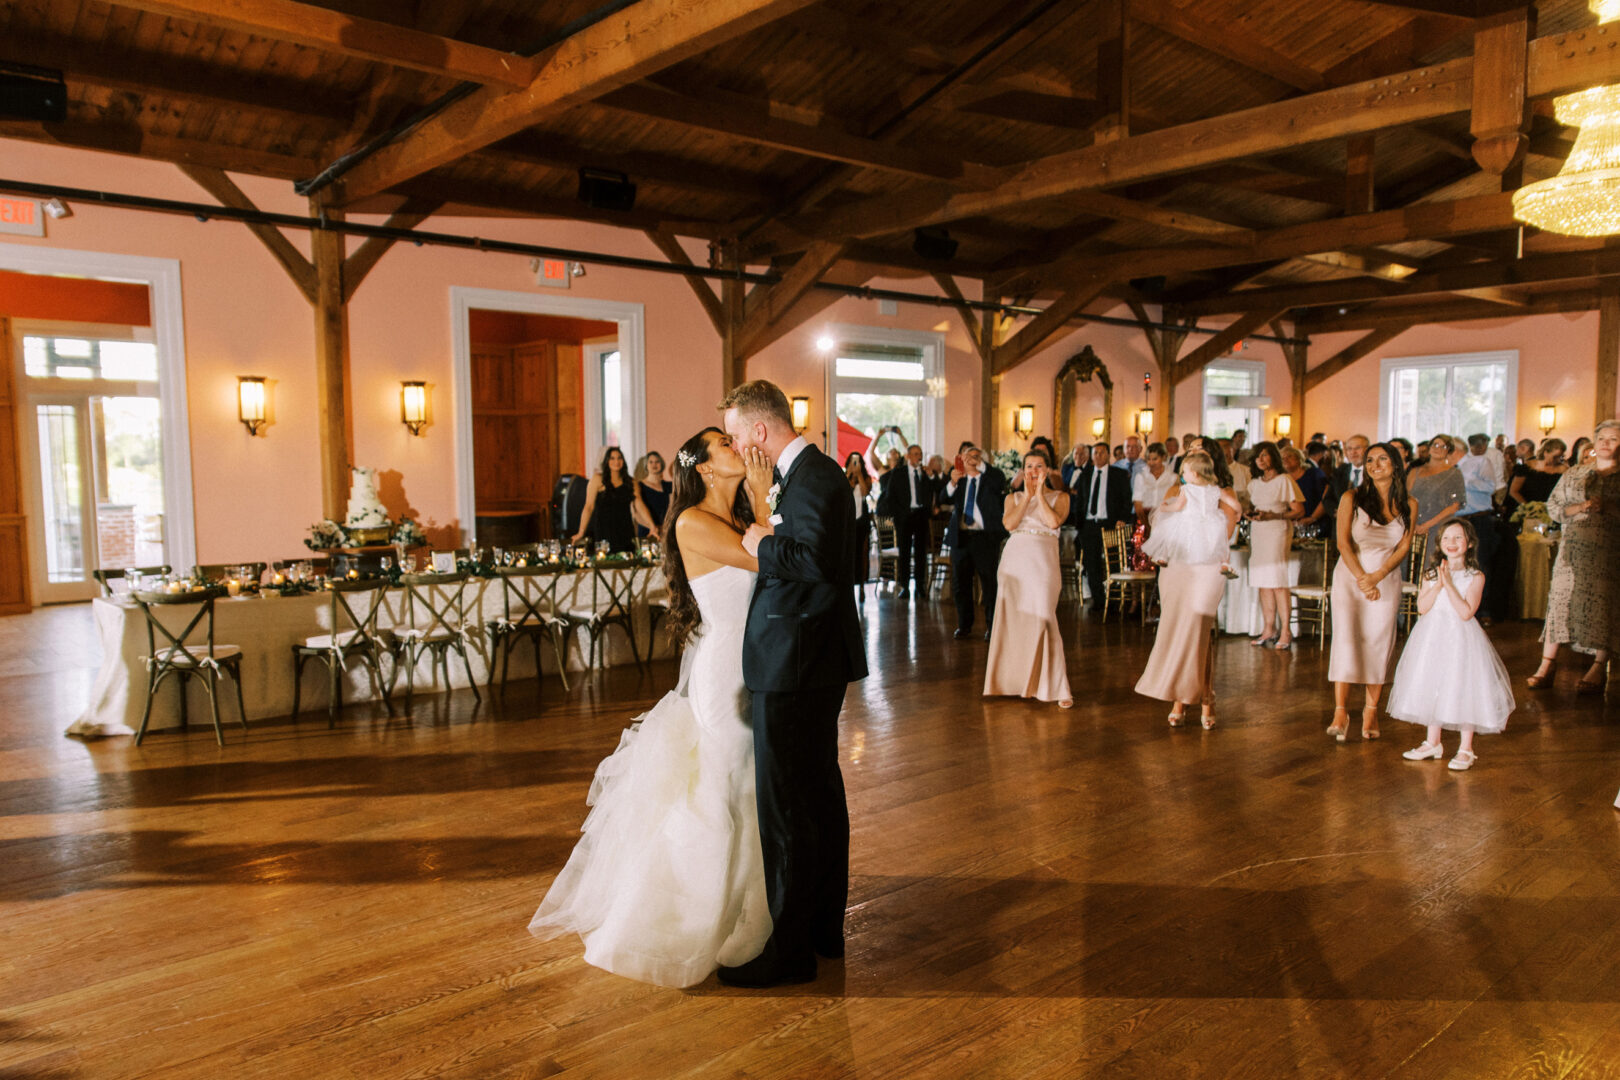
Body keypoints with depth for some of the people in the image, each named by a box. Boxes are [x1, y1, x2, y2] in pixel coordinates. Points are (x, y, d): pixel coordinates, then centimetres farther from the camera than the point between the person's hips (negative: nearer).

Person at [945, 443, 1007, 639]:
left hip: (986, 537, -4)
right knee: (960, 584, 10)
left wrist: (981, 463, -22)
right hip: (961, 536, 4)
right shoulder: (958, 479, 12)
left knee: (989, 583, -1)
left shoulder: (992, 476, 2)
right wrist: (952, 483, -18)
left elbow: (1000, 484, -22)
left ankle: (992, 626, 11)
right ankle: (964, 625, 23)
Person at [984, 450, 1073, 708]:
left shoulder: (1060, 497, 11)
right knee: (1012, 621, 3)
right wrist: (1027, 495, -3)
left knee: (1042, 620, -12)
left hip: (1043, 563, -3)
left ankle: (1058, 689, -6)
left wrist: (1040, 493, -3)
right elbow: (1009, 523, -4)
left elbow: (1054, 522, -9)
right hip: (1015, 560, 3)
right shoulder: (1013, 498, 16)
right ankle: (1015, 681, 16)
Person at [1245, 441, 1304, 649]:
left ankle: (1285, 632, -4)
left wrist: (1271, 515, -16)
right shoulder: (1254, 483, 16)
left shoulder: (1285, 480, -4)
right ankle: (1268, 630, 7)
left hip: (1277, 532, -6)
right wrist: (1251, 514, 2)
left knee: (1278, 583, -9)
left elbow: (1299, 511, -7)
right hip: (1257, 533, 6)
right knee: (1263, 583, 3)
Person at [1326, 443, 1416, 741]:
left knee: (1379, 643, -1)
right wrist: (1361, 578, -14)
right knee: (1345, 638, -12)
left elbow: (1404, 547, 1)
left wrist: (1377, 576, -12)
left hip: (1387, 579, 2)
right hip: (1349, 575, -2)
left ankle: (1371, 710, 8)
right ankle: (1341, 711, -13)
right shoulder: (1351, 498, 0)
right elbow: (1343, 542, -5)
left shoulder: (1408, 505, 6)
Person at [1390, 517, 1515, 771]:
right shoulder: (1431, 573, 4)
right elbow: (1422, 607, -6)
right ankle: (1432, 743, 27)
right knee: (1431, 689, 12)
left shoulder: (1475, 576, -7)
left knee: (1463, 690, -2)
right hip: (1432, 637, 4)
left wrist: (1449, 584, -20)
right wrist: (1439, 584, -16)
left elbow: (1466, 612, -17)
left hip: (1461, 639, -4)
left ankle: (1465, 750, 12)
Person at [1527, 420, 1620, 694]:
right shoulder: (1574, 473, 13)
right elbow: (1552, 506, 10)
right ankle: (1548, 663, 0)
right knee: (1560, 599, -4)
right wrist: (1578, 508, -8)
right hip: (1573, 548, 2)